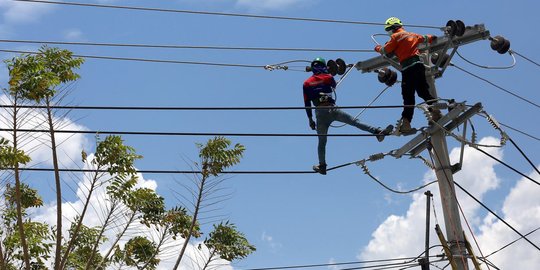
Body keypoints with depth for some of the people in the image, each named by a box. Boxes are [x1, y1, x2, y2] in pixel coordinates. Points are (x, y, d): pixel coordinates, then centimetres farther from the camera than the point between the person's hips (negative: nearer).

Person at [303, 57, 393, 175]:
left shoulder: (307, 83, 11)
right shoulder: (328, 77, 8)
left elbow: (307, 103, 9)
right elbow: (334, 85, 33)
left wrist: (310, 119, 15)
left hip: (319, 113, 2)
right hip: (332, 109, -2)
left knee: (322, 141, 11)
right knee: (355, 121, -3)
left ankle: (322, 166, 14)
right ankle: (378, 132, -15)